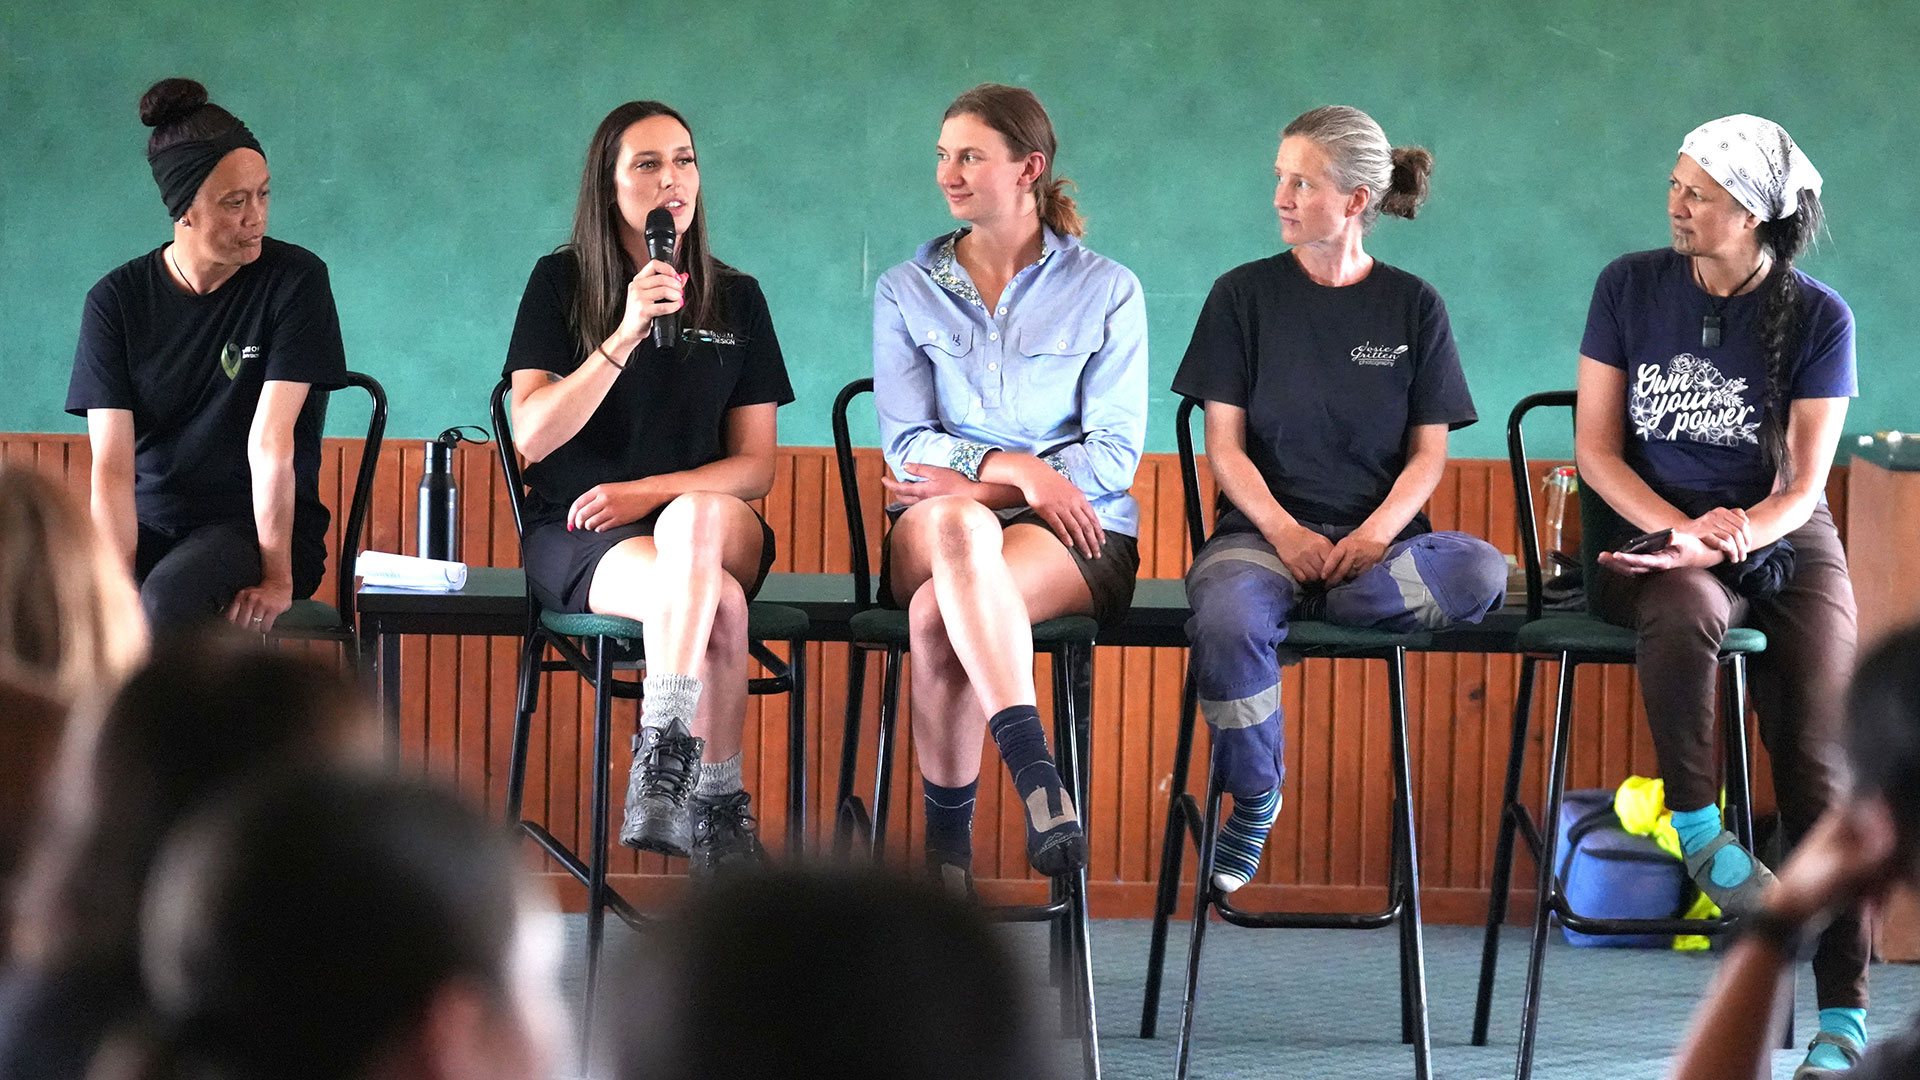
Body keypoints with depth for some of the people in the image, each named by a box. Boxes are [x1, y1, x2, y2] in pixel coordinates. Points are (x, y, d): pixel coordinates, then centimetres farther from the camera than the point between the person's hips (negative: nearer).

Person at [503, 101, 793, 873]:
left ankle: (662, 759, -45)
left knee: (696, 520, -39)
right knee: (720, 604, -36)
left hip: (709, 524, 2)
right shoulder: (561, 283, 5)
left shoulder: (735, 300, 12)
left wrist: (650, 492, -12)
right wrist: (626, 336, -19)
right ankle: (715, 806, -33)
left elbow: (755, 465, 7)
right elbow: (531, 435, -8)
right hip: (577, 540, -2)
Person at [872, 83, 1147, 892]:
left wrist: (964, 478, -11)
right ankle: (1035, 775, -54)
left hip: (1075, 533, -1)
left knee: (939, 615, -37)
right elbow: (908, 446, 4)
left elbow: (1113, 455, 0)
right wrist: (1016, 469, -15)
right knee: (957, 525, -41)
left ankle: (948, 838, -34)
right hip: (936, 524, 1)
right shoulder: (907, 291, 14)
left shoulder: (1105, 292, 7)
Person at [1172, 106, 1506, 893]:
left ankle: (1284, 623, -19)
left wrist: (1377, 532, -14)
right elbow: (1225, 447, 2)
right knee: (1225, 625, -37)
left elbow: (1429, 452, 6)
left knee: (1481, 573, -32)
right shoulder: (1245, 295, 8)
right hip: (1262, 529, -1)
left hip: (1377, 538, 1)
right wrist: (1285, 534, -15)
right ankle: (1253, 801, -14)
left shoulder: (1412, 306, 10)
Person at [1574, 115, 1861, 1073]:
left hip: (1785, 546, 0)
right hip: (1654, 537, 0)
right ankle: (1696, 828, -26)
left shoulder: (1817, 318, -1)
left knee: (1818, 762, -16)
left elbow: (1803, 486, -4)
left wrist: (1729, 537, -22)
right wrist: (1684, 531, -14)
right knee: (1683, 612, -39)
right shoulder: (1631, 287, 3)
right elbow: (1596, 446, 2)